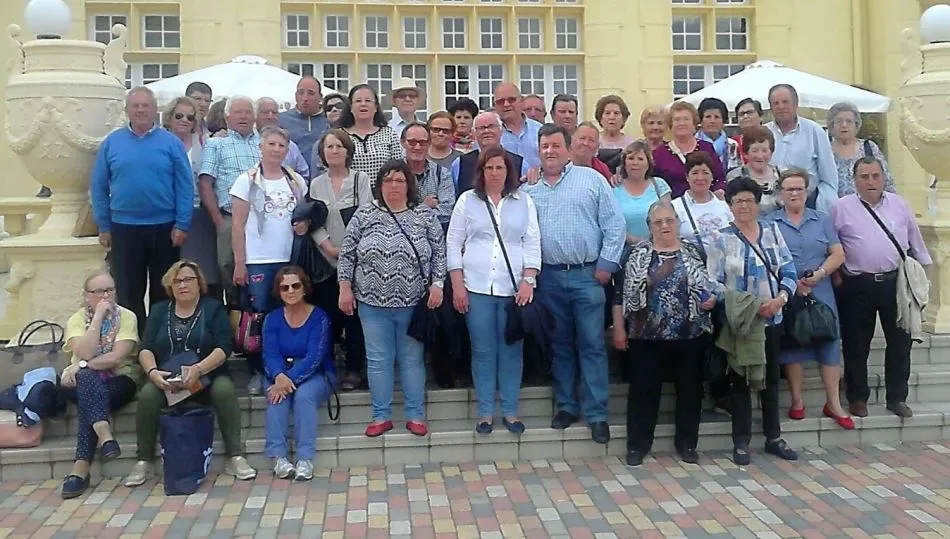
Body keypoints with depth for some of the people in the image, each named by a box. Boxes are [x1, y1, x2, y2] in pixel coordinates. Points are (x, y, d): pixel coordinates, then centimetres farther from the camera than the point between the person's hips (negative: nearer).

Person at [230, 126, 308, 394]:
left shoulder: (296, 181, 10)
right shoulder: (247, 181, 0)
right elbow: (238, 225, -2)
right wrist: (239, 263, -7)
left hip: (290, 260, 3)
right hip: (258, 261, -3)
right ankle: (257, 372, 11)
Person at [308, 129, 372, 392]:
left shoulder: (361, 179, 4)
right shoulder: (316, 184, 11)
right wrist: (331, 249, -10)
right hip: (326, 260, 2)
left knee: (354, 315, -2)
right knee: (327, 314, 3)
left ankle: (353, 369, 7)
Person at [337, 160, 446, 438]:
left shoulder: (425, 216, 0)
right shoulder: (364, 214, 1)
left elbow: (440, 254, 4)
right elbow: (346, 254, 3)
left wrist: (437, 284, -6)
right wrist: (345, 288, -2)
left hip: (414, 303, 0)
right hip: (373, 303, 1)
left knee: (412, 359, 8)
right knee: (378, 360, 7)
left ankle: (415, 415, 18)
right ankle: (381, 416, 18)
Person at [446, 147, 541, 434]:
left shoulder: (524, 201, 9)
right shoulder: (467, 200, 6)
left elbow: (532, 244, 4)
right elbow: (453, 244, 4)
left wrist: (528, 281, -7)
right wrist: (457, 286, -3)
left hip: (514, 289, 1)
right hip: (477, 288, 0)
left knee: (511, 351, 5)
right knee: (483, 352, 4)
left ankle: (510, 412, 15)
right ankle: (485, 413, 13)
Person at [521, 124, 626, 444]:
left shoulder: (591, 179, 2)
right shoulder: (528, 190, 10)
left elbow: (614, 224, -1)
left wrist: (607, 264, -5)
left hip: (587, 275, -3)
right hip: (549, 277, 3)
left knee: (592, 345, -1)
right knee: (560, 345, 11)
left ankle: (597, 413, 5)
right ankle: (566, 406, 21)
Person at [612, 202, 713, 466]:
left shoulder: (694, 253, 6)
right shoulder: (636, 254, 2)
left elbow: (711, 284, 13)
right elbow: (620, 292, 2)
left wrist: (712, 298, -9)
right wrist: (619, 328, -2)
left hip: (690, 334, 2)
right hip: (647, 335, -1)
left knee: (690, 388, 8)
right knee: (644, 389, 3)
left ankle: (686, 443, 22)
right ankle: (637, 444, 14)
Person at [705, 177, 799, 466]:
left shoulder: (772, 231, 6)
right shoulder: (721, 239, -4)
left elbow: (789, 270, 4)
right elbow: (714, 283, -10)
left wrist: (780, 298, -14)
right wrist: (748, 305, -19)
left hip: (773, 318, 4)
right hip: (739, 320, -3)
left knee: (771, 377, 13)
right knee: (741, 380, 3)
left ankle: (773, 437, 25)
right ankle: (741, 442, 12)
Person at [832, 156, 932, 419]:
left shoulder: (899, 204, 9)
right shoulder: (842, 207, -1)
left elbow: (915, 240, 16)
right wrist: (836, 276, -1)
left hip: (895, 282, 3)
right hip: (857, 287, -3)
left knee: (900, 342, 7)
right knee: (856, 345, 5)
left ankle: (897, 398, 20)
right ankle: (857, 398, 19)